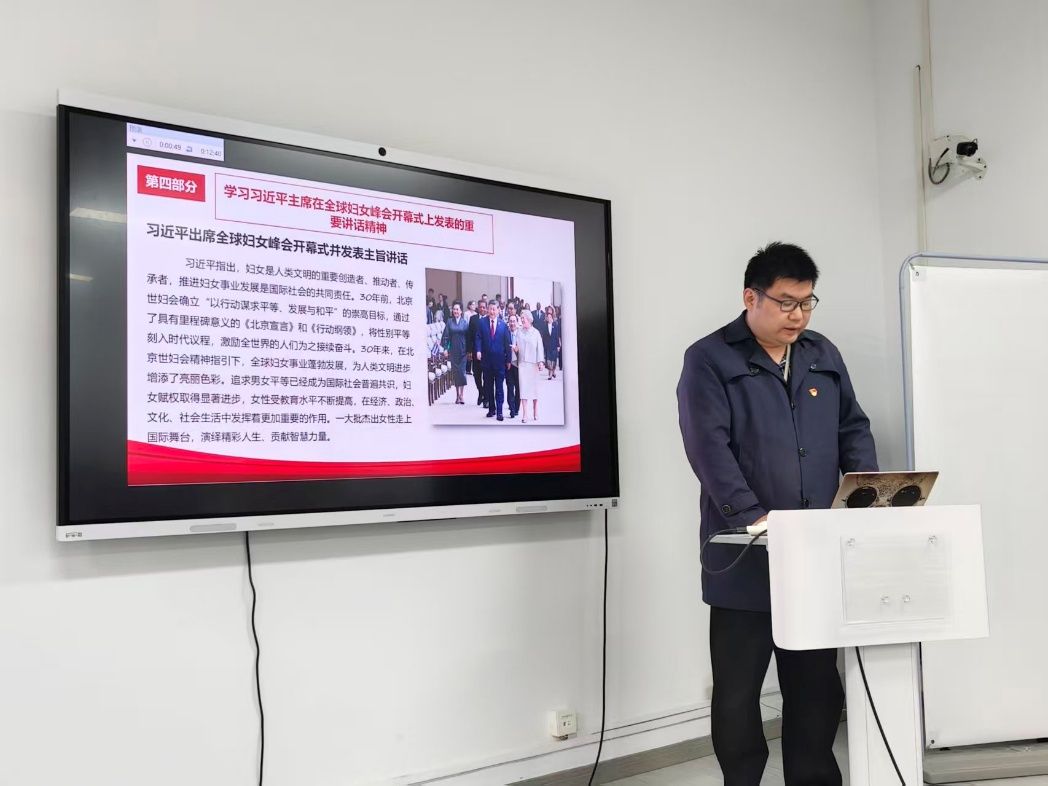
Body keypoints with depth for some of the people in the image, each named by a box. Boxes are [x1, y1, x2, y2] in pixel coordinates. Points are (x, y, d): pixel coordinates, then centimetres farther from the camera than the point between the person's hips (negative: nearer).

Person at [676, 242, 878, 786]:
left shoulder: (824, 356, 14)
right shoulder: (709, 360, -5)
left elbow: (853, 428, 15)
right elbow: (709, 447, -15)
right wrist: (755, 517, -24)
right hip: (745, 558, -5)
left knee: (817, 685, 14)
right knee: (738, 692, 8)